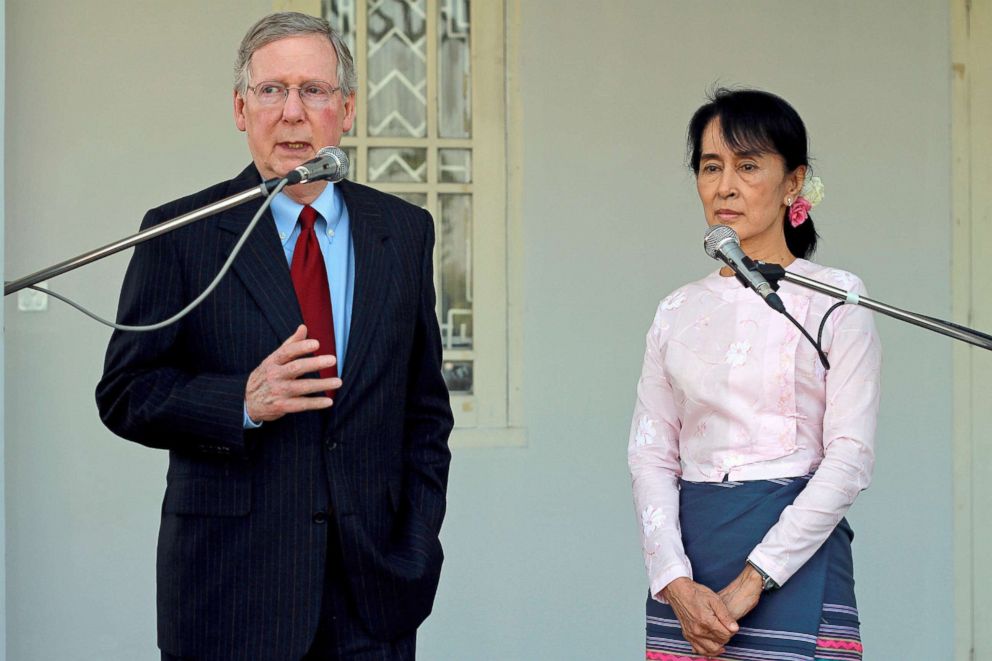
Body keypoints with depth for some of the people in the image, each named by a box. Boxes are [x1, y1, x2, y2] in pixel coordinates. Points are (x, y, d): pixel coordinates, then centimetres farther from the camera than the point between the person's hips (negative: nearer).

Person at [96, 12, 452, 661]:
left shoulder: (404, 231, 9)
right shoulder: (181, 234, 0)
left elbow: (425, 406, 11)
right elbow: (125, 393, -3)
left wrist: (417, 545, 3)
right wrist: (242, 402, -18)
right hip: (230, 579, -2)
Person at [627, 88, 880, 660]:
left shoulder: (834, 300, -1)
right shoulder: (678, 312, 10)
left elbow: (849, 459, -8)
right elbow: (650, 453, 5)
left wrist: (751, 581, -13)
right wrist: (676, 583, -9)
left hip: (796, 564, -3)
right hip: (688, 563, 3)